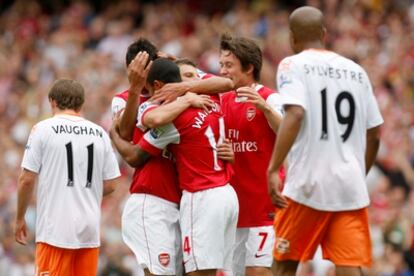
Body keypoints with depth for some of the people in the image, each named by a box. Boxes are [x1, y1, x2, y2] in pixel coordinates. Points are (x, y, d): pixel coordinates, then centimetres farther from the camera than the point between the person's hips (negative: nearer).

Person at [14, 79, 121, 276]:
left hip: (55, 228, -4)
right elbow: (110, 184, 9)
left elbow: (27, 179, -4)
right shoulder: (99, 133, 9)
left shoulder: (43, 129, -2)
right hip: (90, 229, 4)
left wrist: (19, 219, 7)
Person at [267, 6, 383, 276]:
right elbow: (374, 135, 15)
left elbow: (295, 114, -17)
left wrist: (273, 169, -19)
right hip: (351, 187, 4)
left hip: (308, 183, -4)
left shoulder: (293, 65, 0)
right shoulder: (356, 71, 14)